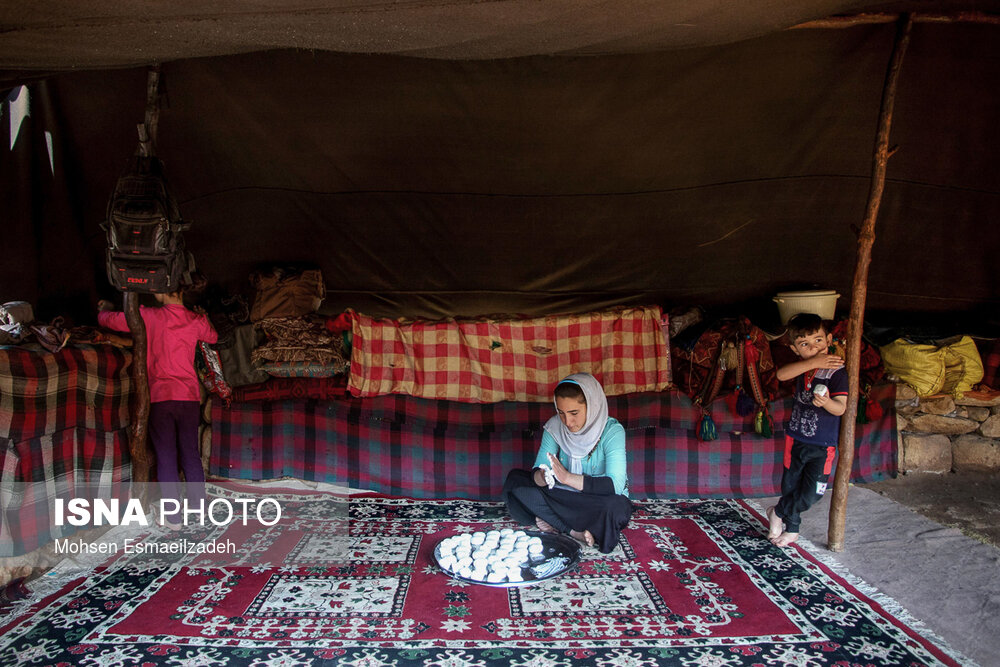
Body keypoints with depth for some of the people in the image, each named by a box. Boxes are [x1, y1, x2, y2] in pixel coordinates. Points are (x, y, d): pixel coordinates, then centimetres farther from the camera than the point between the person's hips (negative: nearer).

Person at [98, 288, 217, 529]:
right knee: (191, 454, 12)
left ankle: (173, 517, 7)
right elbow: (212, 337, 24)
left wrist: (105, 309, 27)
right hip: (189, 395, 3)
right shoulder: (196, 321, 2)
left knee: (166, 457, 3)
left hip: (159, 396, -2)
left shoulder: (149, 316, -6)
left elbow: (108, 320, 5)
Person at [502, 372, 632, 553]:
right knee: (514, 479, -13)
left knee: (619, 508, -37)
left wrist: (567, 477, -35)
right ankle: (573, 530, -20)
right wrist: (541, 476, -35)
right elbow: (537, 469, -10)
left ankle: (554, 523, -19)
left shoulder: (612, 431, -18)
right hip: (563, 497, 5)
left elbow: (615, 484, -28)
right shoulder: (555, 426, -6)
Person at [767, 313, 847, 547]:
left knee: (811, 493, -3)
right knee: (790, 486, 13)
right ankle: (791, 528, 34)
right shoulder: (802, 366, 0)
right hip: (796, 438, 4)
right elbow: (781, 374, -21)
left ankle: (778, 512, 23)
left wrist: (826, 402, -41)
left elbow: (841, 408, -19)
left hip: (822, 445, -4)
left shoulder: (836, 371, -15)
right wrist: (812, 362, -31)